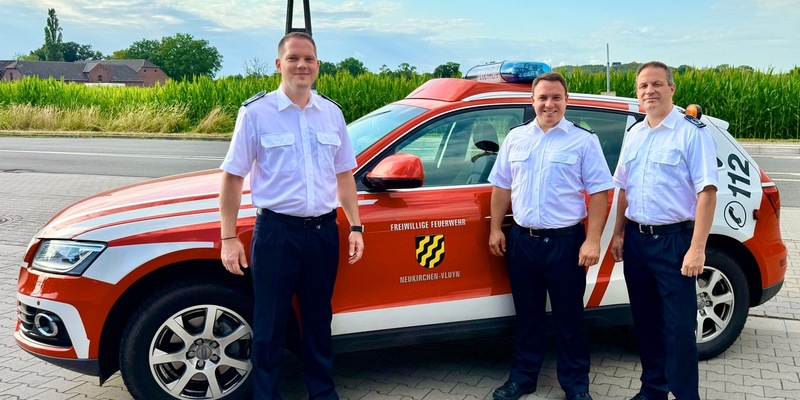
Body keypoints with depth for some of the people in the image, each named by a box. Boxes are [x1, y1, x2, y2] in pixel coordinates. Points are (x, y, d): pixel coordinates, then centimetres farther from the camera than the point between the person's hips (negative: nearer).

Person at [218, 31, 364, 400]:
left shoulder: (331, 113, 7)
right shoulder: (256, 112, -5)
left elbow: (344, 174, 14)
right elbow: (233, 177, -4)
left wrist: (355, 226, 8)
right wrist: (229, 238, -7)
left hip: (324, 232, 4)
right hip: (277, 232, -3)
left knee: (318, 319, 17)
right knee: (270, 324, 7)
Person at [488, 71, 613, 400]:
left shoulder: (584, 140, -2)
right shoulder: (515, 138, 9)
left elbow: (599, 193, -5)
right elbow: (502, 186, 14)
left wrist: (592, 240, -12)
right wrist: (496, 228, 9)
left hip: (565, 241, -3)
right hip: (522, 240, 3)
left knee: (569, 318, 6)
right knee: (527, 315, 15)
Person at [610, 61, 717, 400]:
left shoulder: (692, 132, -9)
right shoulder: (634, 134, 12)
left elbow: (706, 191, -15)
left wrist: (697, 248, -20)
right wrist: (619, 233, 14)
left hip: (673, 240, -6)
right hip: (636, 239, 6)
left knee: (679, 325, -1)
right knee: (645, 320, 15)